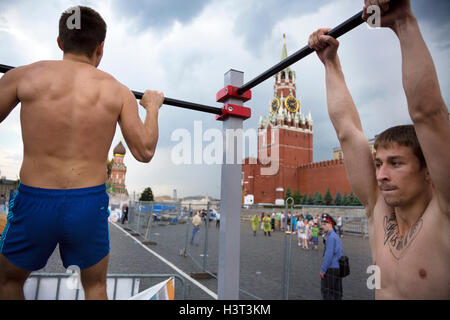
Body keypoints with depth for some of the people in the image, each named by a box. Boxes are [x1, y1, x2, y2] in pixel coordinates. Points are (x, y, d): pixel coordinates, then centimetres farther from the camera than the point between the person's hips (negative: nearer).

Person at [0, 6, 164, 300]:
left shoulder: (24, 76, -3)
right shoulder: (118, 91, -3)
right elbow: (145, 152, -2)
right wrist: (152, 107, 13)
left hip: (34, 202, 0)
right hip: (90, 204, 1)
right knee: (96, 286, 27)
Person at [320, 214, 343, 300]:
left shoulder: (331, 237, -18)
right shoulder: (336, 236, 13)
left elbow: (328, 255, -22)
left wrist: (323, 270, -17)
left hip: (331, 269, -9)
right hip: (337, 267, 9)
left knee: (327, 293, 0)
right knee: (336, 292, 15)